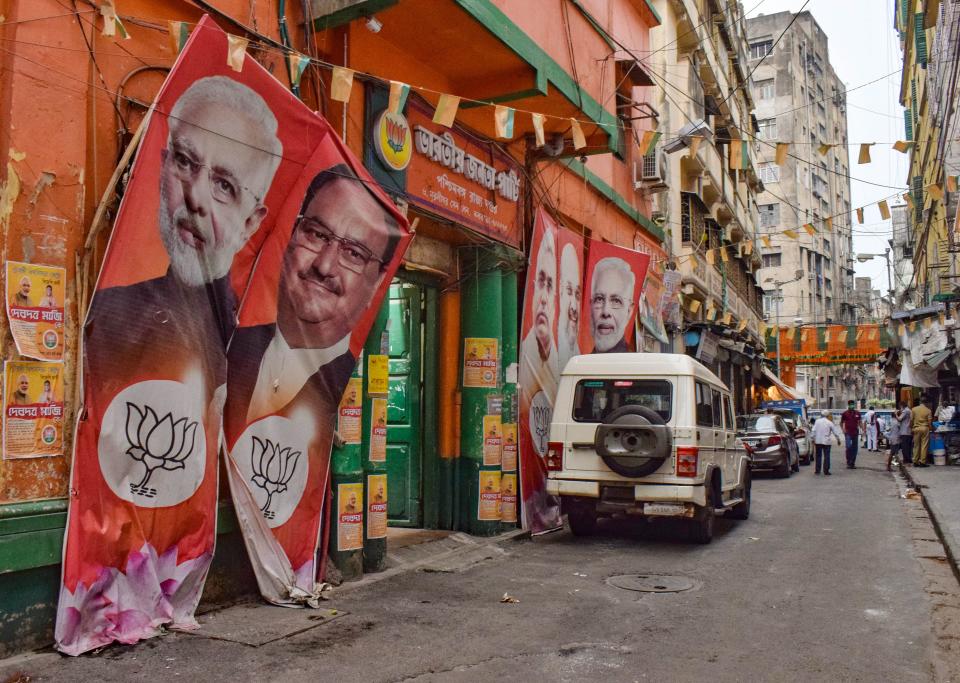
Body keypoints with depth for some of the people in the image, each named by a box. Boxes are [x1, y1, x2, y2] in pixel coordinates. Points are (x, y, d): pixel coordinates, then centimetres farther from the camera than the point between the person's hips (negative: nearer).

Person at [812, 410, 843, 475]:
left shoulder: (817, 421, 2)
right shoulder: (830, 423, -2)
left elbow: (814, 431, -1)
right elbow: (835, 432, 4)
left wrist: (813, 439, 6)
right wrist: (838, 439, 18)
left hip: (818, 441, 2)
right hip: (826, 442, -2)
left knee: (818, 456, 9)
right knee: (826, 456, 2)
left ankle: (817, 470, 11)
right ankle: (826, 472, 1)